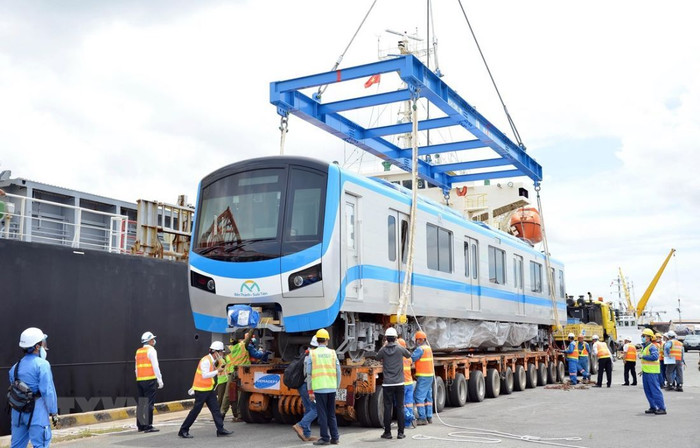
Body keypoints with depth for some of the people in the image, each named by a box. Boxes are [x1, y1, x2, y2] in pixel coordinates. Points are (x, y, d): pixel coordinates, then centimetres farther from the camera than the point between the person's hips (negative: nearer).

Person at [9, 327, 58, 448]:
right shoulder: (42, 364, -12)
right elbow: (48, 391, -15)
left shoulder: (16, 366, 10)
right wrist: (53, 411, -7)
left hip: (18, 411, 7)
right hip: (36, 411, -7)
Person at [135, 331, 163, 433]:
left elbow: (136, 368, 17)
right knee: (149, 403, -7)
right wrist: (160, 380, -8)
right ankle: (148, 426, -9)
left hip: (139, 380, 7)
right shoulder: (151, 350, -6)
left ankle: (140, 425, 16)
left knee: (141, 403, 12)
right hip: (150, 379, -7)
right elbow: (155, 366, -11)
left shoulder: (138, 352, 16)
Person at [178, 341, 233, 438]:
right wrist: (217, 371, -24)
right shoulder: (206, 361, -18)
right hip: (201, 390, -9)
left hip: (209, 389, 9)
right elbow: (205, 375, -27)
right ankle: (183, 430, 6)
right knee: (196, 410, -4)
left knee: (215, 409, 4)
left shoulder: (212, 361, 11)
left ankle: (220, 429, 5)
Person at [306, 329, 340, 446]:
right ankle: (335, 437, 14)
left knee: (322, 414, 3)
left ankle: (325, 438, 4)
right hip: (332, 388, 3)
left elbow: (308, 374, -1)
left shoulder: (312, 354, -1)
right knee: (331, 414, 13)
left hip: (319, 388, -3)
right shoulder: (332, 353, 5)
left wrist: (310, 391, 3)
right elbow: (338, 372, 5)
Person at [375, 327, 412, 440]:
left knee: (388, 408, 4)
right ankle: (400, 432, 7)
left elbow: (377, 358, 16)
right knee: (400, 407, 6)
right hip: (399, 383, 1)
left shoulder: (383, 350, -4)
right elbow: (409, 355, 16)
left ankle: (387, 432, 7)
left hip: (387, 384, 0)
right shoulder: (400, 349, -3)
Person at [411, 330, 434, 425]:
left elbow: (411, 359, -21)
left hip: (423, 376, -9)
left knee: (419, 396, -7)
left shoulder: (420, 349, -15)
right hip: (430, 375, 9)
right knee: (428, 397, 14)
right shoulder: (428, 348, 13)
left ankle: (422, 418, -9)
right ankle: (429, 417, 18)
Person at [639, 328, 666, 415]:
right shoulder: (644, 346, 17)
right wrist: (642, 370, 23)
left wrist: (643, 356, -20)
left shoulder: (652, 347, -12)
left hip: (652, 372, -10)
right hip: (645, 372, 10)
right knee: (648, 391, 11)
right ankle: (653, 407, 18)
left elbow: (655, 356, -28)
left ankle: (662, 408, -3)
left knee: (655, 390, -8)